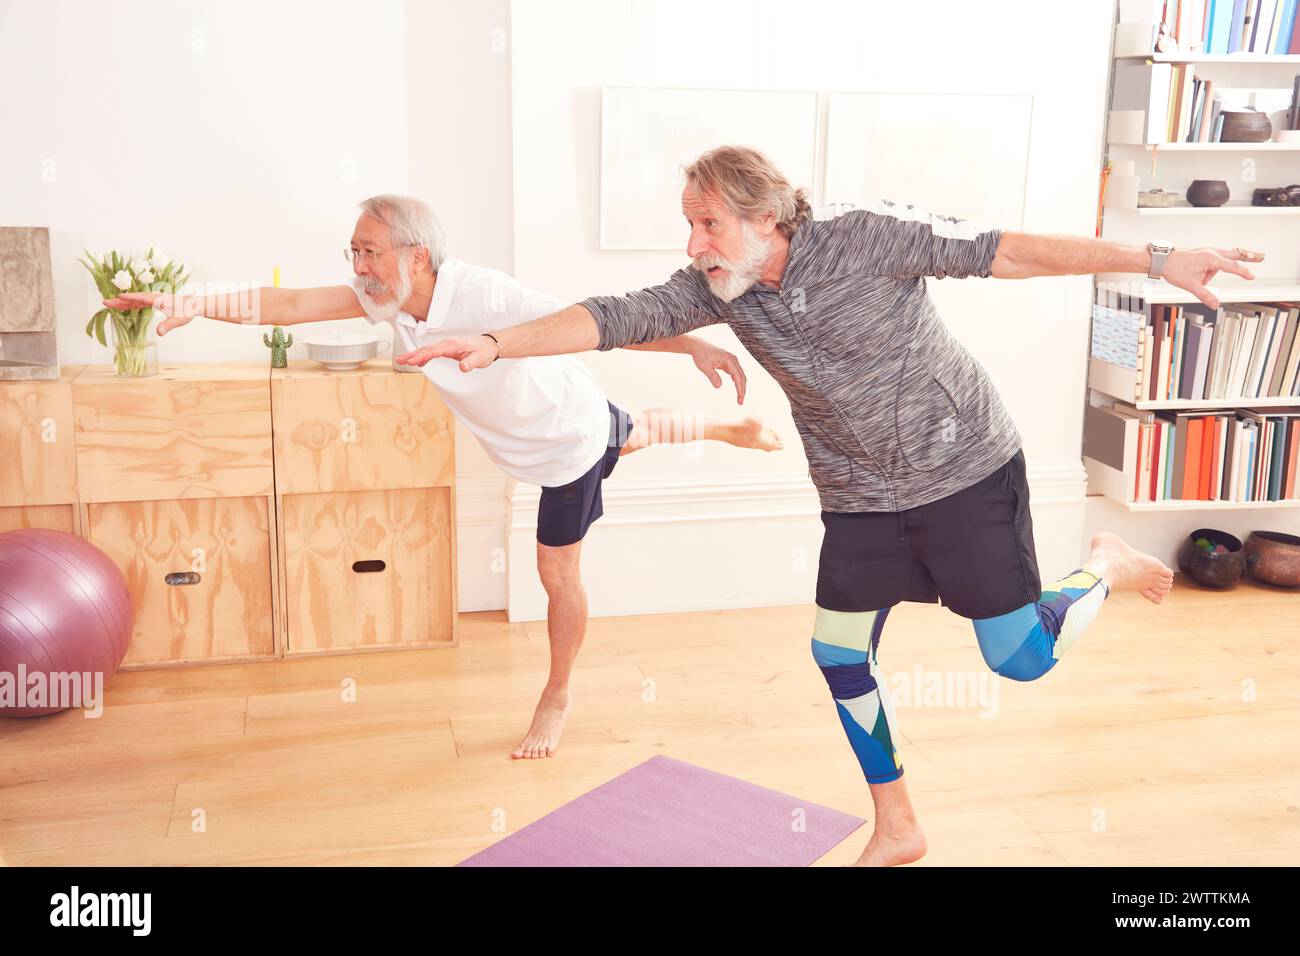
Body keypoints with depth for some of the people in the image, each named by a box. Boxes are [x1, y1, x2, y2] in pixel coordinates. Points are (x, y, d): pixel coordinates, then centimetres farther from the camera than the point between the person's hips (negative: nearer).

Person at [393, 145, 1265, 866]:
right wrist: (494, 344, -27)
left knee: (1020, 657, -2)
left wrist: (1153, 259, -24)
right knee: (839, 656, 5)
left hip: (966, 469, -5)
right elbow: (616, 318, -15)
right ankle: (897, 831, 26)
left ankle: (1105, 565, 31)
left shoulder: (868, 238, -22)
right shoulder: (713, 288, -8)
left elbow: (1001, 251, -23)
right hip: (862, 496, 5)